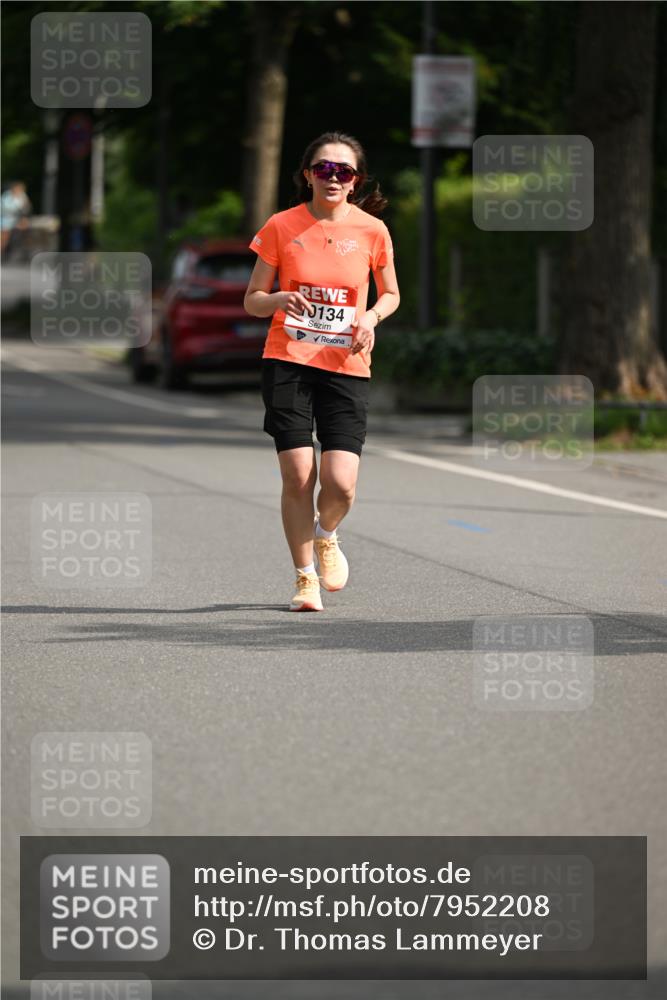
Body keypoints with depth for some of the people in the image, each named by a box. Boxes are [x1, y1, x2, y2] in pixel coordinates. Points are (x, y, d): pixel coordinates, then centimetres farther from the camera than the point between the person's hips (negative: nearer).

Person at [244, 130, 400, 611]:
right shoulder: (282, 226, 0)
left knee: (341, 483, -10)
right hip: (287, 361, 0)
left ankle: (326, 535, 25)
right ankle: (306, 576, 11)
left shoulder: (372, 230, 2)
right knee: (298, 476, -7)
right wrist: (280, 300, -16)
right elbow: (252, 300, 6)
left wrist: (372, 316, -6)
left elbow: (391, 294, 16)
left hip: (347, 367, 0)